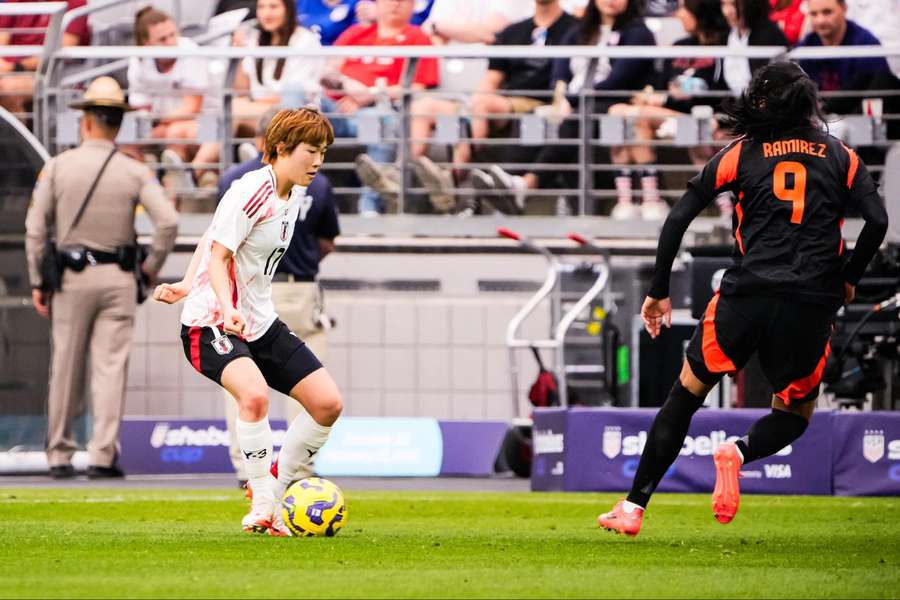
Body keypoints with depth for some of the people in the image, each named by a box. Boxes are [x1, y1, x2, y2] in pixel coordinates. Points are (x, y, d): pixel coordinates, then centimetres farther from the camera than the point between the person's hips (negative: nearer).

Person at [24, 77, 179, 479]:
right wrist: (153, 266, 3)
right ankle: (102, 455, -7)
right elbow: (168, 222, -11)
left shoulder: (58, 166, -1)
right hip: (118, 279, 0)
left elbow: (36, 227, -1)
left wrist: (38, 281, 5)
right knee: (111, 367, 0)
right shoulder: (135, 172, -1)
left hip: (72, 279, 0)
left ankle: (59, 456, 13)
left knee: (65, 368, 8)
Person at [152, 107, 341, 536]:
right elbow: (218, 255, -20)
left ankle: (275, 493, 14)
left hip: (261, 324, 9)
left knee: (327, 403, 0)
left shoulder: (295, 193, 9)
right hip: (211, 324, -9)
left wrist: (189, 285, 17)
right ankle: (264, 506, -24)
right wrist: (227, 309, -35)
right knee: (255, 393, -35)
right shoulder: (250, 192, -18)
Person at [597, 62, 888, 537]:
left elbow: (678, 218, 6)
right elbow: (877, 220, 1)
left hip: (747, 295, 0)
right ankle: (740, 452, -14)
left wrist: (658, 292, 13)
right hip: (812, 303, 0)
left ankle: (633, 506, 7)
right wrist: (847, 279, 16)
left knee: (687, 392, 13)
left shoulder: (741, 153, 10)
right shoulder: (839, 156, 11)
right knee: (795, 413, 19)